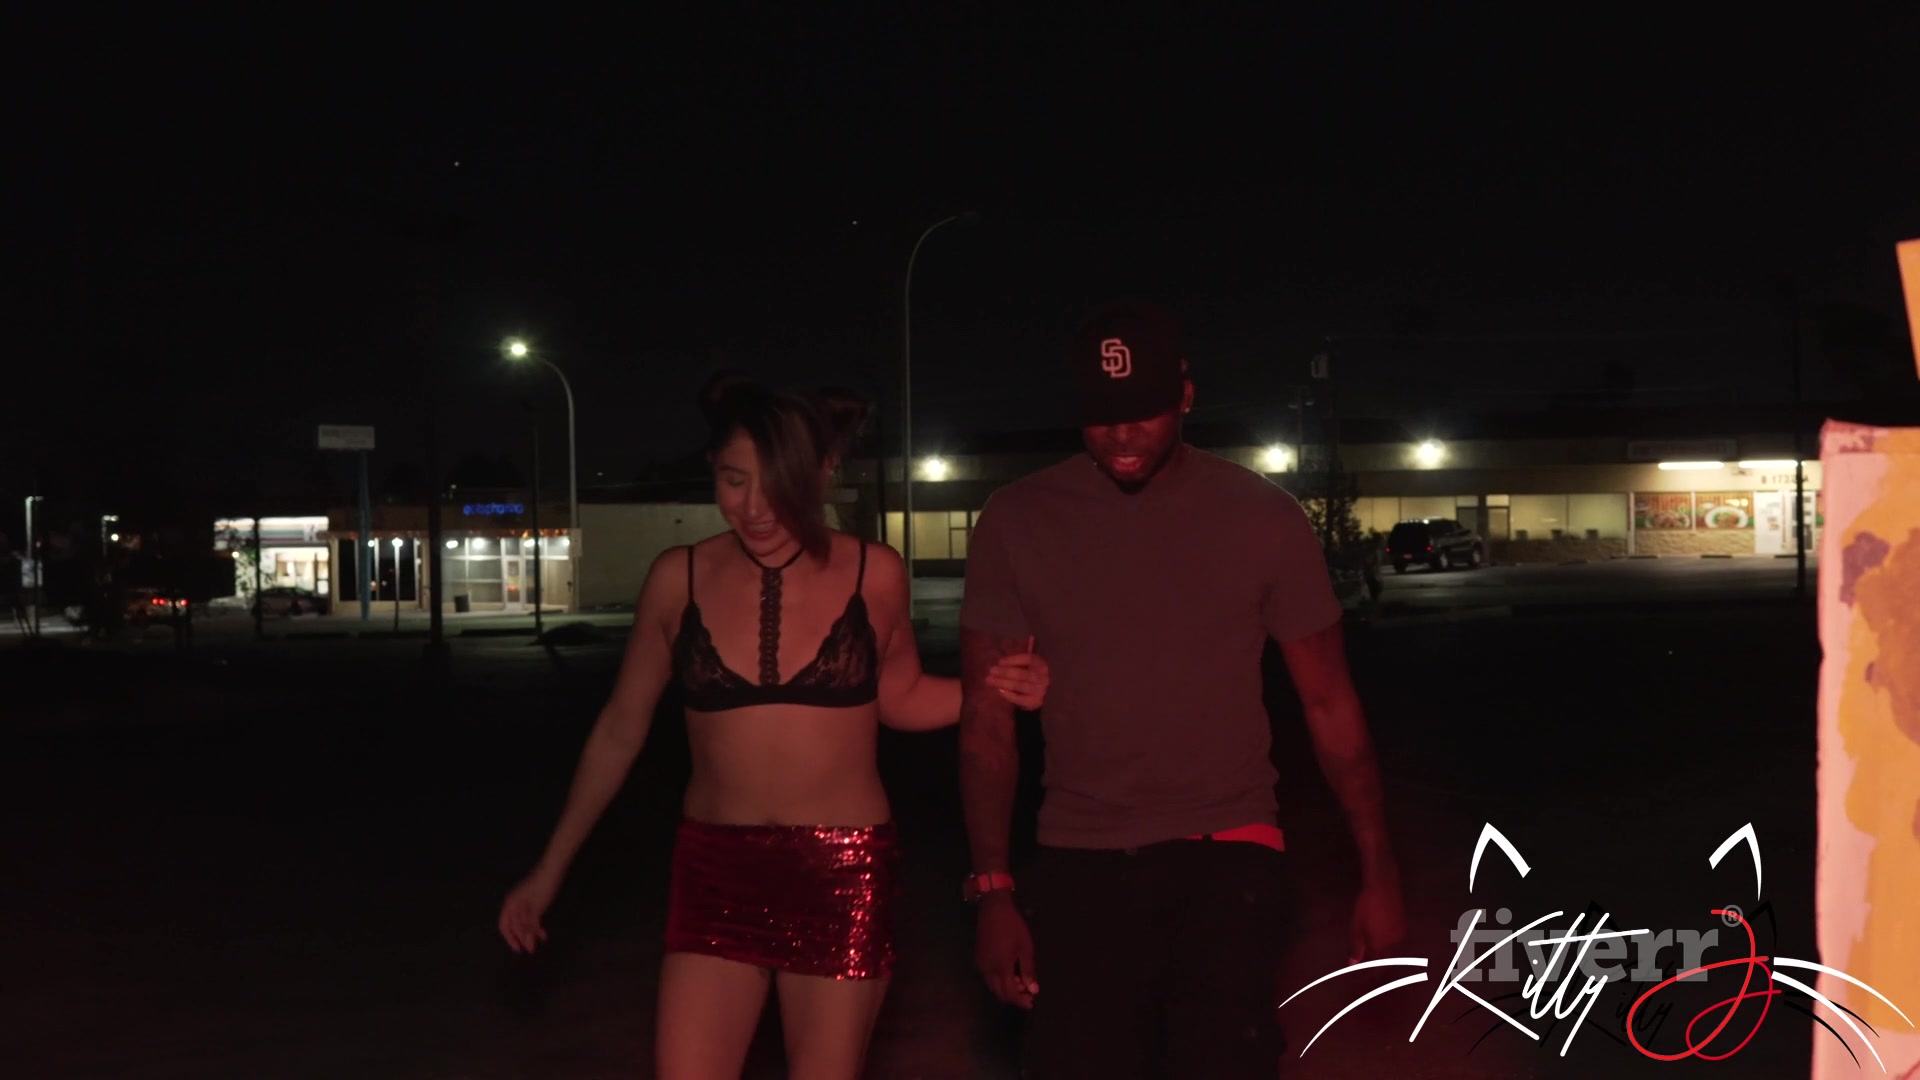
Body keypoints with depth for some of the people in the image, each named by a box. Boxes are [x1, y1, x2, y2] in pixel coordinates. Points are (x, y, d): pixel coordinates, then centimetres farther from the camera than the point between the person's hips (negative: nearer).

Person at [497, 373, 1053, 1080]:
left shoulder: (873, 574, -5)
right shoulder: (679, 578, -2)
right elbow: (620, 731, 9)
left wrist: (988, 689, -7)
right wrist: (550, 870, 12)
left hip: (842, 876, -1)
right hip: (715, 872, 1)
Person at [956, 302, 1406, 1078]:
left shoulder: (1262, 519, -3)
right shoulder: (1017, 522, -2)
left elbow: (1328, 703, 3)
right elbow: (988, 720, 0)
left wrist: (1376, 870, 1)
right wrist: (992, 888, -7)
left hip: (1228, 857, -1)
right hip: (1077, 867, 1)